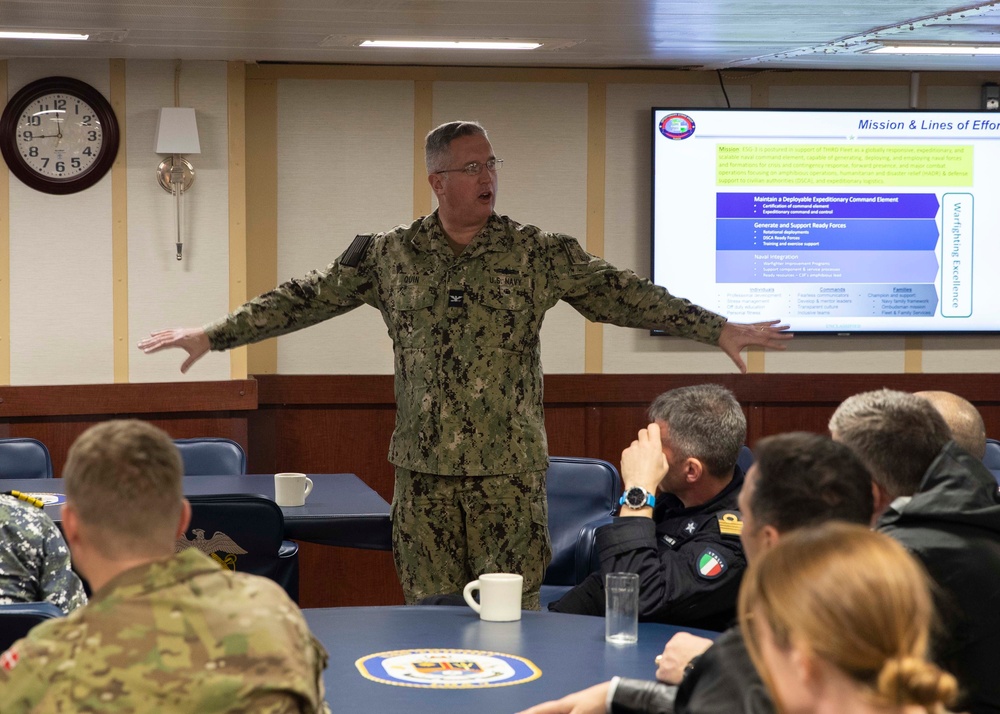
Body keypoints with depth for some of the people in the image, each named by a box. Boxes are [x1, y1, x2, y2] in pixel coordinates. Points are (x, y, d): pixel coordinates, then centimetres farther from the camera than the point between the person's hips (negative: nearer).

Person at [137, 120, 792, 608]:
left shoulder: (540, 255, 0)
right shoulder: (389, 256, 4)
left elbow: (620, 294, -4)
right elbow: (306, 299, 8)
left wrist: (718, 329, -12)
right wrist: (211, 335, 5)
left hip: (511, 472, -1)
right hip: (424, 472, 1)